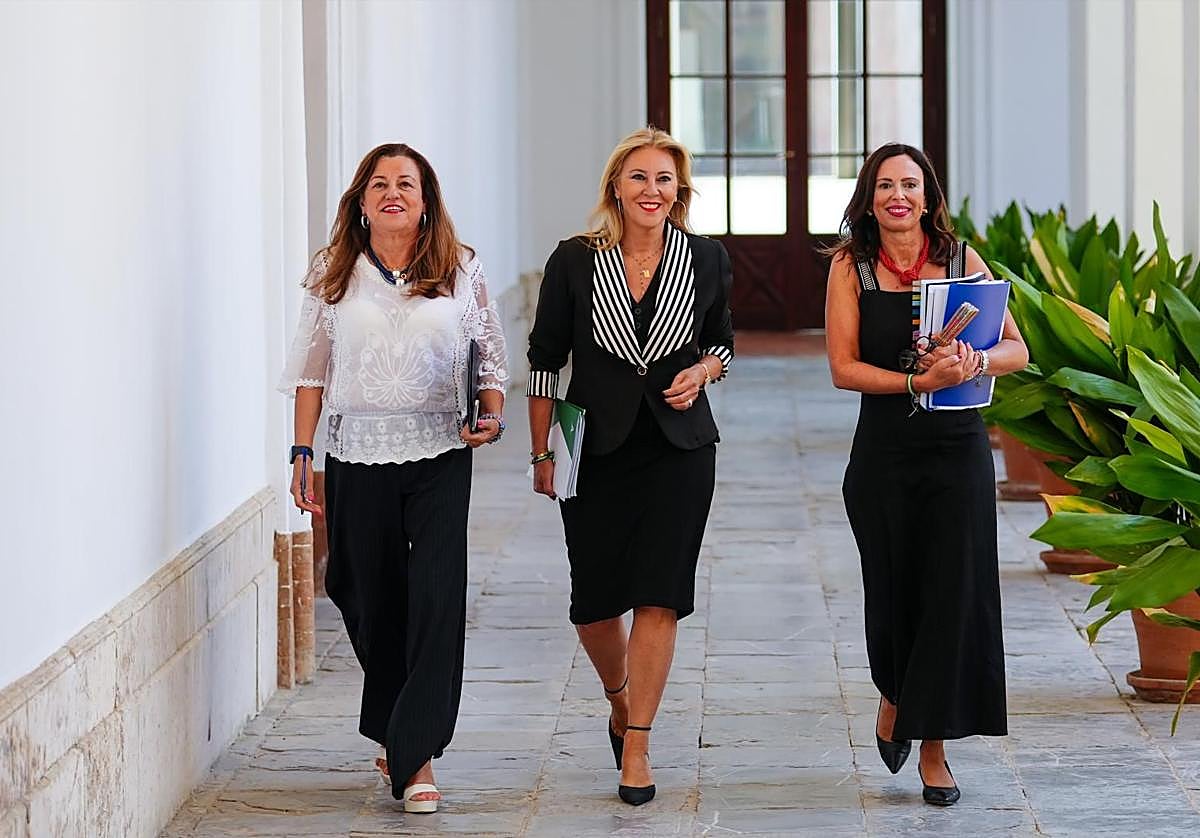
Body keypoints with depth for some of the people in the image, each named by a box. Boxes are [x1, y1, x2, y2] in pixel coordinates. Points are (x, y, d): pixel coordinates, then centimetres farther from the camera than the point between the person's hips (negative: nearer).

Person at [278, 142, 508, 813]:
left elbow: (492, 355, 9)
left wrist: (492, 415, -8)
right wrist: (303, 455, 4)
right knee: (370, 599, 7)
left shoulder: (461, 270, 4)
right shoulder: (334, 274, 6)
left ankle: (416, 758, -9)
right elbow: (312, 368, 9)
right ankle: (396, 731, 29)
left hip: (439, 456, -1)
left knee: (436, 597, -10)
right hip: (357, 455, 2)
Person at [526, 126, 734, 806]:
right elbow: (545, 360, 3)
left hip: (679, 446, 0)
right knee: (593, 601, 4)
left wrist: (702, 371, -7)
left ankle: (636, 747, 2)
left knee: (659, 595, -6)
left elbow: (722, 339, 15)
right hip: (596, 445, 0)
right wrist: (542, 452, 2)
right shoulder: (576, 261, -3)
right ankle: (620, 696, 35)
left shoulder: (707, 260, 0)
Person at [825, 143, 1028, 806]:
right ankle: (894, 697, 38)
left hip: (959, 449, 1)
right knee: (892, 588, 7)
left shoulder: (961, 260, 3)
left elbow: (1017, 349, 0)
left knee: (955, 590, -3)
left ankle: (934, 747, 8)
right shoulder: (851, 267, 0)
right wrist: (918, 381, -22)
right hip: (885, 450, 0)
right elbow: (843, 367, -7)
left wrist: (976, 360, -22)